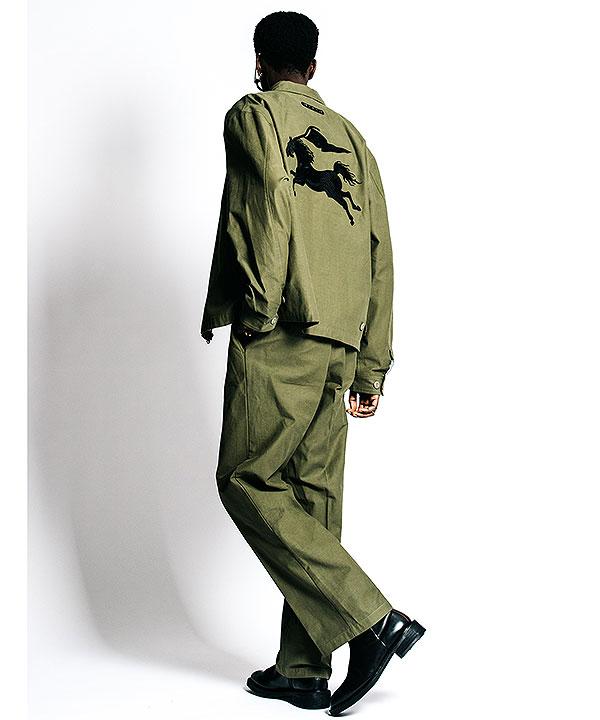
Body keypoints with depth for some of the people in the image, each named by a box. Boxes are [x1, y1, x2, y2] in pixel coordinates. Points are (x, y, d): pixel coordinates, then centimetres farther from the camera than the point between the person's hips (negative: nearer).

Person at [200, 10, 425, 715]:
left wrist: (246, 313, -11)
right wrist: (371, 368, 17)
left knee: (246, 481, 0)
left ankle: (372, 619, -7)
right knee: (314, 498, 8)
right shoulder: (351, 138, 20)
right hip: (341, 348, 7)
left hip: (280, 340, -7)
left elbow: (261, 216, -15)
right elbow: (380, 257, 15)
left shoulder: (253, 115, 3)